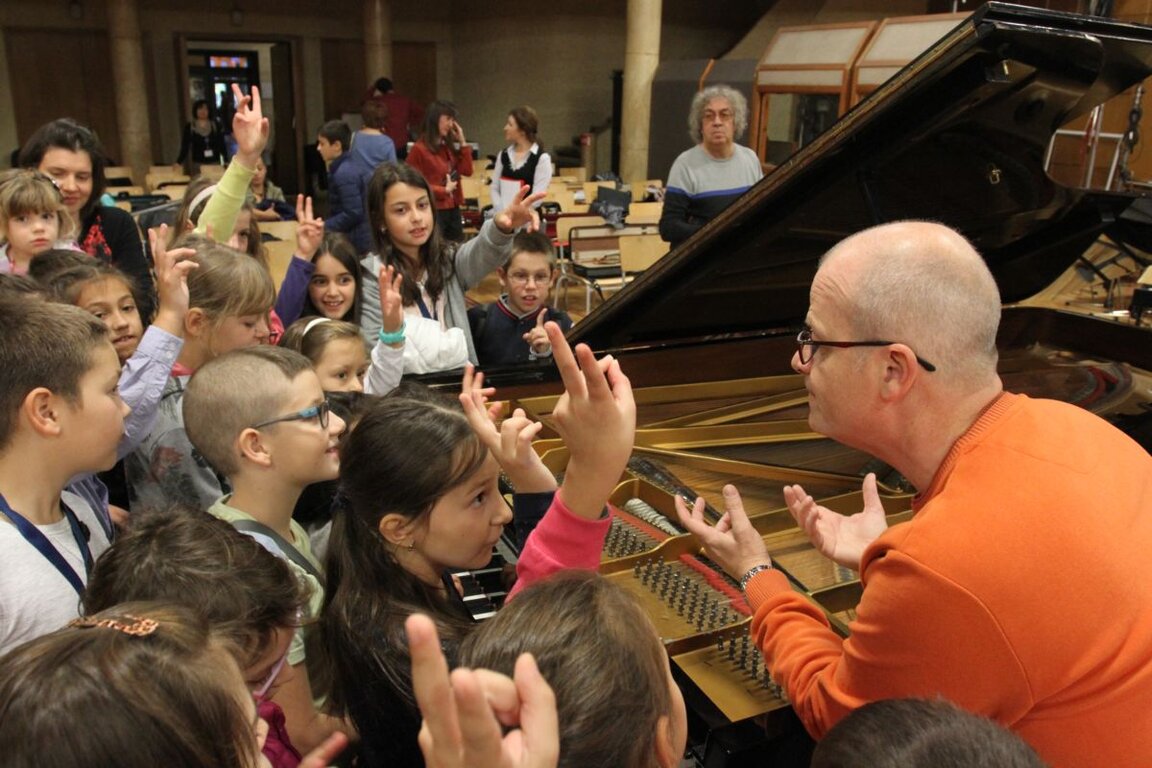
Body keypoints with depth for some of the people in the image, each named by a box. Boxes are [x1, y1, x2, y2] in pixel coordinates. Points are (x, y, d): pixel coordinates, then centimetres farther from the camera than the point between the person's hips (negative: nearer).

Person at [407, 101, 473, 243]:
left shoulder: (448, 147, 13)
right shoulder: (419, 149, -9)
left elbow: (467, 171, 6)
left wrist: (462, 142, 3)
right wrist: (443, 190, -12)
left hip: (453, 209, 8)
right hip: (433, 210, -7)